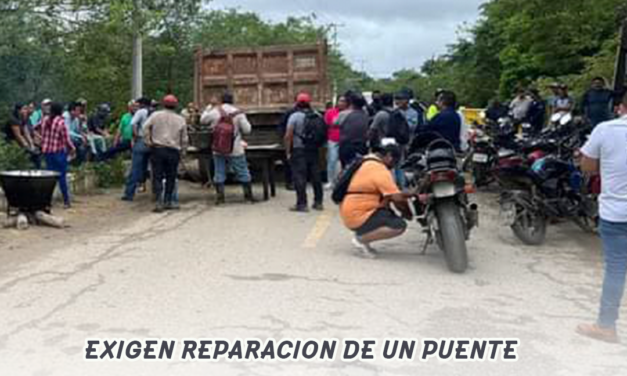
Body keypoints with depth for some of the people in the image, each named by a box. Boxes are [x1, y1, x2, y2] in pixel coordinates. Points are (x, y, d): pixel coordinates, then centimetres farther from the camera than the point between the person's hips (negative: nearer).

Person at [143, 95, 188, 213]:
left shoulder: (156, 115, 3)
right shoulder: (180, 119, 6)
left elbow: (146, 128, -6)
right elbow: (184, 139, 9)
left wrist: (148, 142, 2)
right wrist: (182, 151, 18)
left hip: (157, 149, -1)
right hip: (173, 151, 1)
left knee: (157, 177, 1)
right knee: (171, 177, 11)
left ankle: (159, 202, -7)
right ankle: (168, 202, 17)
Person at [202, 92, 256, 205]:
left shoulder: (215, 112, -4)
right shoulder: (238, 114, -8)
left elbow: (203, 120, 10)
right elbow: (247, 130, -7)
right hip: (235, 150, -2)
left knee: (219, 173, 9)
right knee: (243, 172, 9)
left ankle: (220, 197, 8)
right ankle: (248, 195, 15)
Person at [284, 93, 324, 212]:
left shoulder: (295, 116, -8)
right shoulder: (318, 116, 6)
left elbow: (288, 136, -13)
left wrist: (288, 152, -6)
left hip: (299, 150, -5)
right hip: (314, 150, 5)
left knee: (300, 177, -2)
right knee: (315, 176, 11)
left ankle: (302, 204, -2)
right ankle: (318, 202, 18)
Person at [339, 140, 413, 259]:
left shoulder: (367, 162, 14)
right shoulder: (380, 170, -16)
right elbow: (397, 198, -20)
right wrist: (408, 213, -4)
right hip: (358, 216, -10)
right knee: (400, 226, -17)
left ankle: (362, 235, 9)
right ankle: (361, 239, -8)